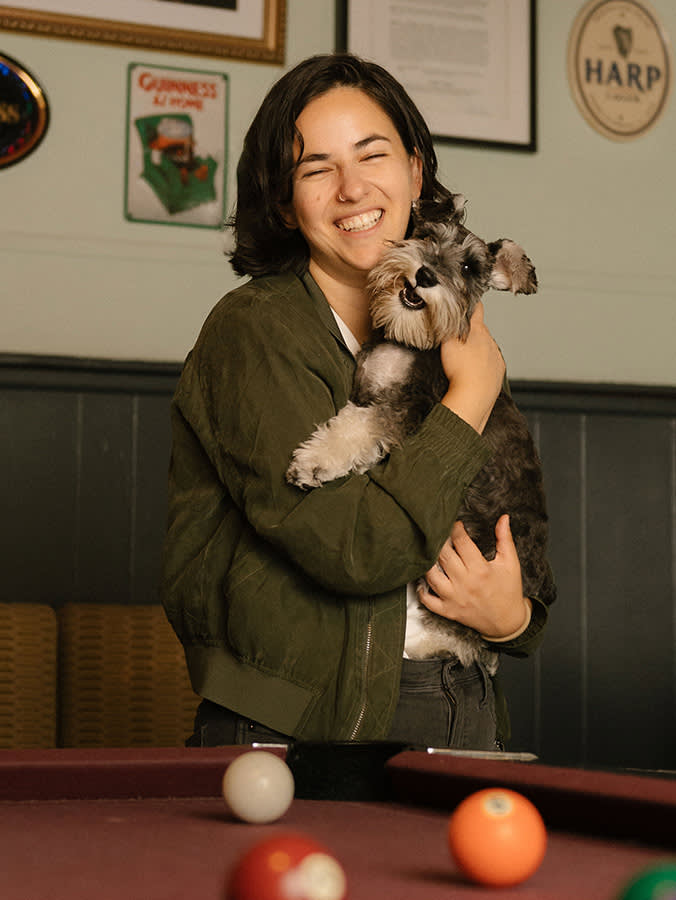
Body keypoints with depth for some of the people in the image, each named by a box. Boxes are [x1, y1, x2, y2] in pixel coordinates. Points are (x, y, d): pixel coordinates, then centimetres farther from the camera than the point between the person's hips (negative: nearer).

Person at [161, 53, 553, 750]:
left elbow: (529, 559, 18)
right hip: (295, 731, -6)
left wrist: (513, 617, -5)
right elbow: (360, 548, -18)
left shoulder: (435, 337, 14)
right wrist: (473, 396, -7)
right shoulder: (255, 330, -6)